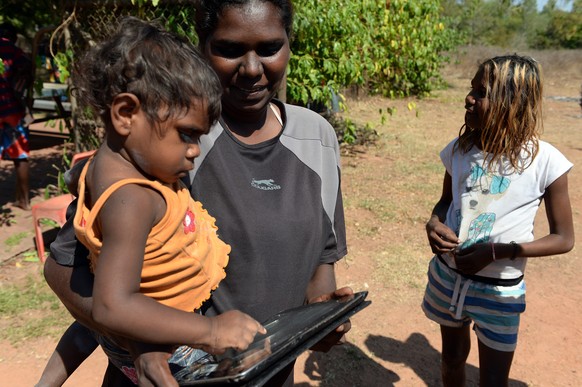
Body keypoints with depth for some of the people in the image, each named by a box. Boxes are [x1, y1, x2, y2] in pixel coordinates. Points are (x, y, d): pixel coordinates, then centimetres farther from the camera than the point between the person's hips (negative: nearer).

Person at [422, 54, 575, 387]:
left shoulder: (545, 161, -17)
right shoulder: (460, 149, -7)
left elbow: (563, 239, -10)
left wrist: (497, 252, -22)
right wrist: (434, 224, -13)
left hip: (499, 291, -3)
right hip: (447, 277, 3)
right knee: (453, 360, 24)